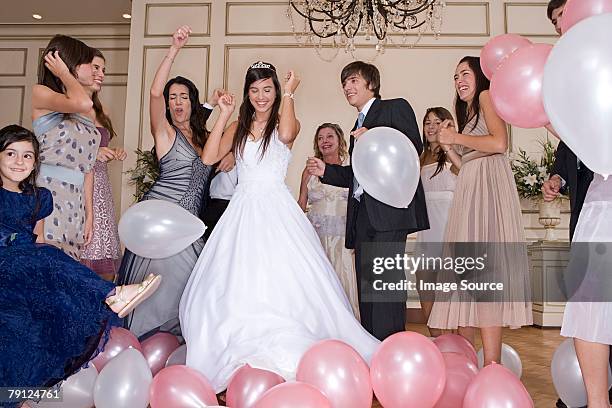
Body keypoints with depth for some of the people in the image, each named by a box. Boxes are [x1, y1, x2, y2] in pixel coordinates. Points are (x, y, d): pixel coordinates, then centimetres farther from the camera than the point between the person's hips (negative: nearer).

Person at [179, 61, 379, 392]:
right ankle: (242, 354, 14)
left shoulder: (285, 122, 6)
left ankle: (283, 353, 5)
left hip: (277, 211, -3)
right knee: (235, 284, 1)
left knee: (281, 280, -8)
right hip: (243, 211, 3)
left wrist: (289, 94, -10)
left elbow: (286, 135, -19)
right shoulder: (238, 127, 14)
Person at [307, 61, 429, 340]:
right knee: (366, 283, 7)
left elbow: (415, 147, -8)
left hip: (389, 210, -8)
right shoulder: (358, 125, 29)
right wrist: (325, 170, 14)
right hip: (363, 213, 8)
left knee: (385, 279, -14)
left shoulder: (396, 108, 8)